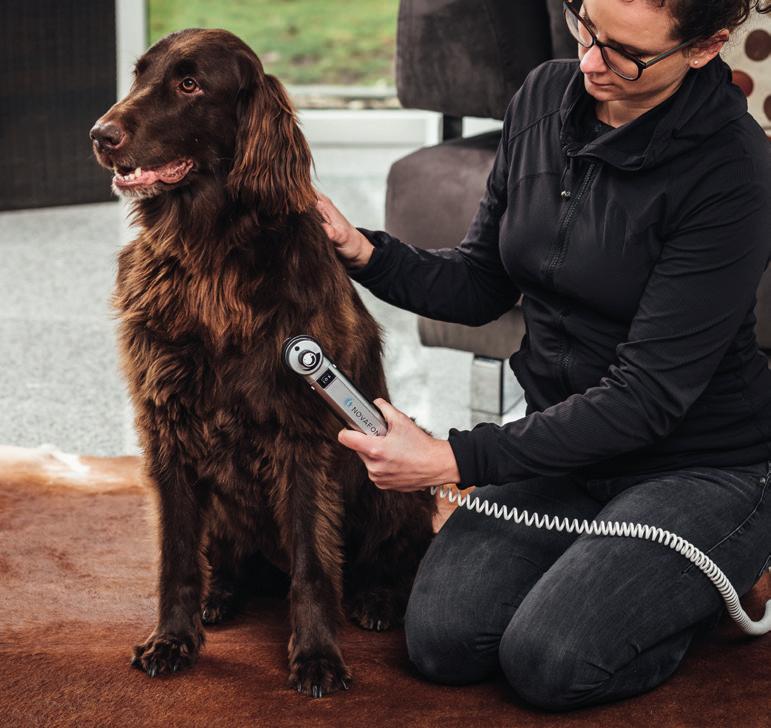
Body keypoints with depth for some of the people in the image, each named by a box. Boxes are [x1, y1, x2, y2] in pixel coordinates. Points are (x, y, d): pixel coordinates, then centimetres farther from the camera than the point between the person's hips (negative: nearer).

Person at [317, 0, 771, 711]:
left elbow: (647, 394, -24)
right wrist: (360, 249, -12)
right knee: (442, 639, -12)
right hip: (565, 441, 5)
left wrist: (455, 459, -26)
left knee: (548, 660, -21)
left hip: (702, 468, -5)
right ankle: (592, 558, 16)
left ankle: (712, 584, 8)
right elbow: (482, 285, 6)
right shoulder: (544, 97, -2)